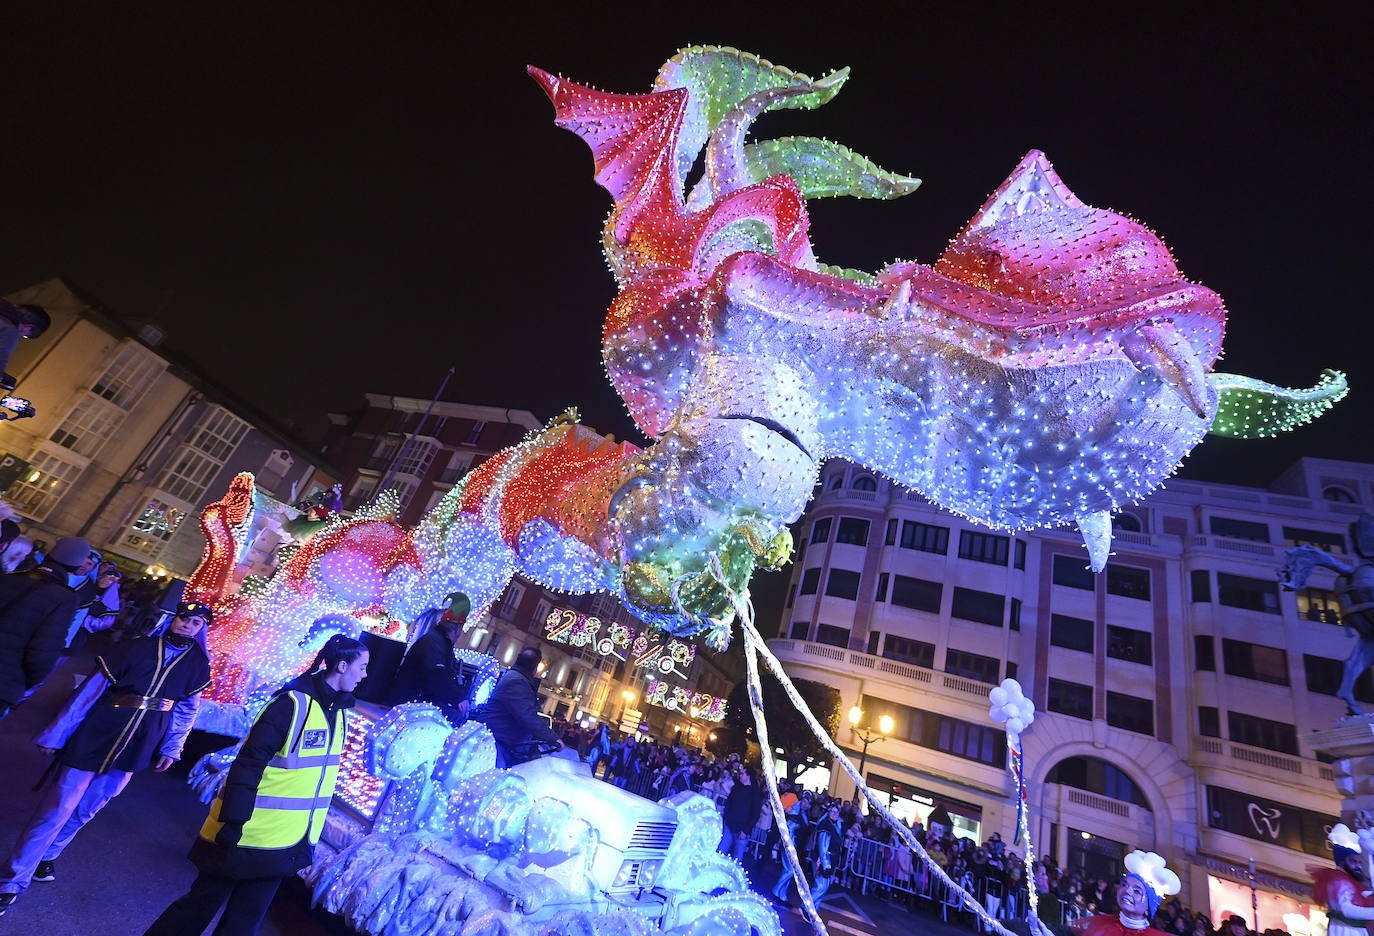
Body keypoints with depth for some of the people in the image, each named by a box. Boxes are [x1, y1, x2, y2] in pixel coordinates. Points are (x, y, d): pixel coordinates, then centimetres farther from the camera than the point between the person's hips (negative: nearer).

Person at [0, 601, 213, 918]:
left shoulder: (198, 664, 0)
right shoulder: (138, 648, -8)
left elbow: (186, 709, 7)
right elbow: (91, 689, -5)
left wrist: (171, 748, 3)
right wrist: (55, 733, -4)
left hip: (135, 750, 3)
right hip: (95, 737, -3)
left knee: (86, 809, 15)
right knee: (57, 807, 2)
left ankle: (46, 856, 39)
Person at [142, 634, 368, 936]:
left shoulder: (338, 710, 3)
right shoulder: (293, 703, -22)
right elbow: (248, 763, -21)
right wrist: (233, 823, -21)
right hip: (250, 833, -7)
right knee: (202, 905, 12)